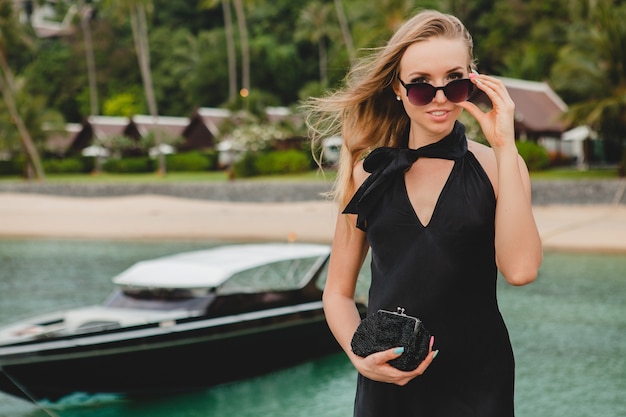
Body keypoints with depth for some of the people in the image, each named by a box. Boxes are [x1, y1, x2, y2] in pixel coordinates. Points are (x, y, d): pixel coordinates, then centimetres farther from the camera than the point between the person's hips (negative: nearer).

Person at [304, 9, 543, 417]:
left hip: (476, 383, -1)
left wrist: (504, 145, -17)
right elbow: (339, 291, 7)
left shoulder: (497, 165, -2)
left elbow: (520, 269, -19)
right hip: (387, 381, 1)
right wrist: (361, 357, -12)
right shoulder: (368, 173, 1)